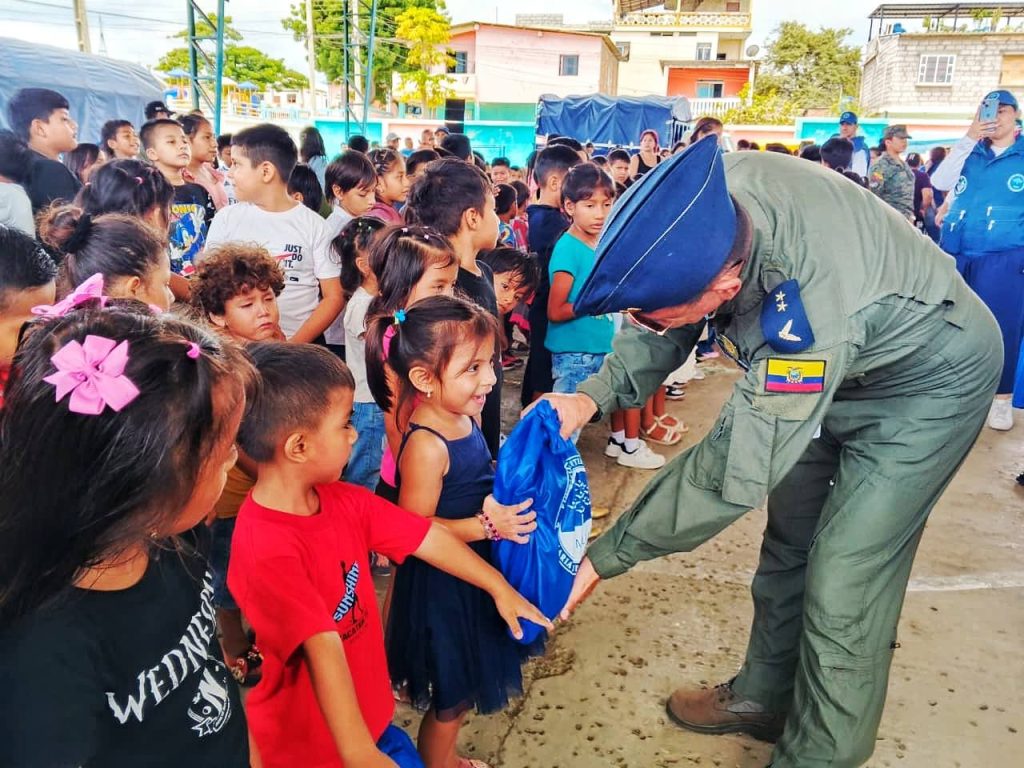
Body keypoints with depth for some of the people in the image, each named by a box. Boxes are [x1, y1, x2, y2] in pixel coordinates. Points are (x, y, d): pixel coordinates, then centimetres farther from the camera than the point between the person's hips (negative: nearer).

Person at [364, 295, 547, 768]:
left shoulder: (466, 416, -4)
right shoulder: (426, 446, -30)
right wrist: (486, 525, -29)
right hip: (442, 585, -8)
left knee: (461, 690, 26)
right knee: (452, 696, 14)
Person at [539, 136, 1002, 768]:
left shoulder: (810, 309, -44)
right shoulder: (704, 200, -26)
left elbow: (734, 474, -36)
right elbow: (667, 323, -10)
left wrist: (601, 560, -28)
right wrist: (593, 397, -26)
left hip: (926, 379, -7)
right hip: (839, 366, 7)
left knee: (842, 586, -7)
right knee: (789, 540, 16)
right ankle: (766, 696, 38)